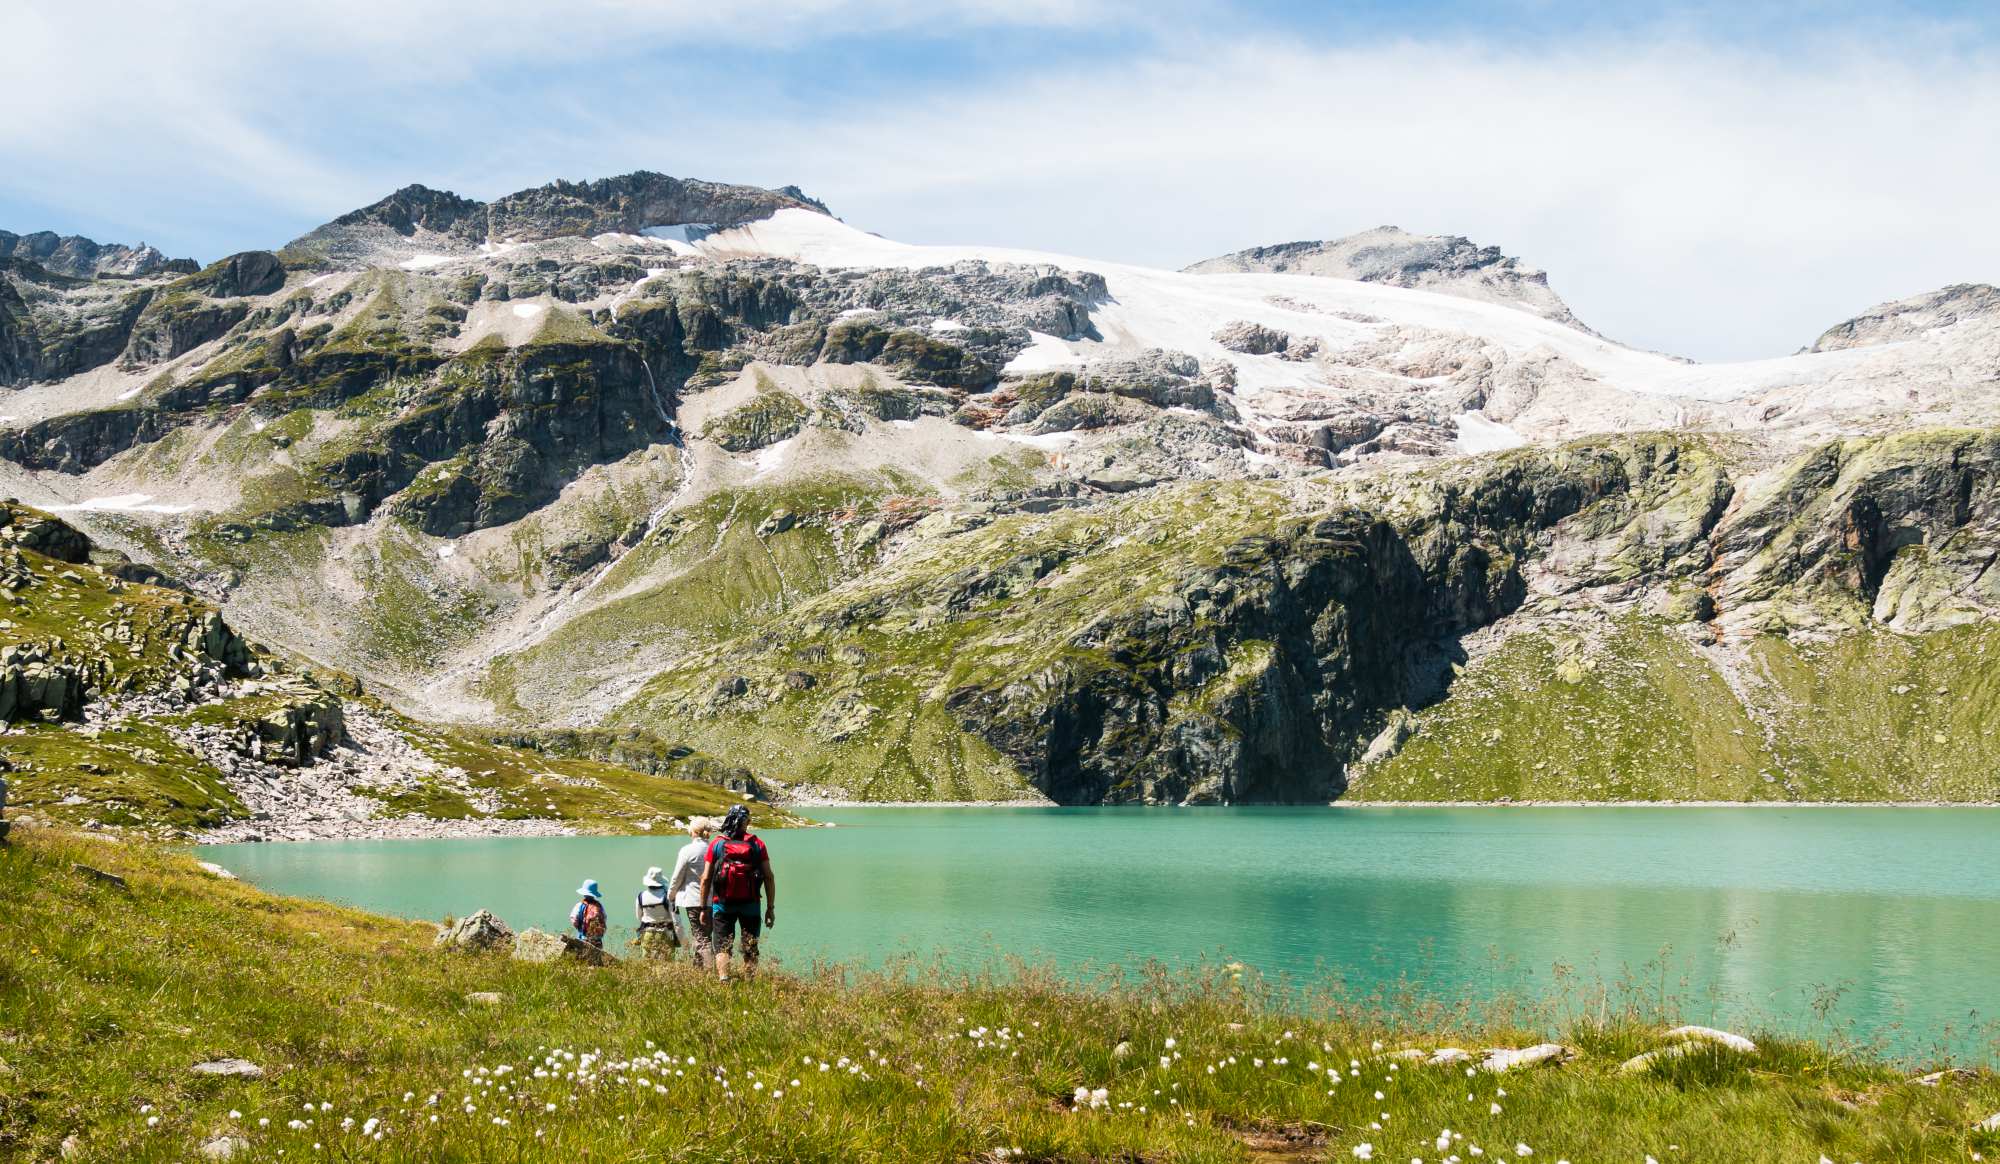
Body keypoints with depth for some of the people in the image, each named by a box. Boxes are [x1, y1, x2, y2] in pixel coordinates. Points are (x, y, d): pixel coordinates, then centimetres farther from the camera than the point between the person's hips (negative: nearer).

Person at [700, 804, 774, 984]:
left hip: (722, 904, 0)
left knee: (722, 947, 4)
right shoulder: (757, 844, 0)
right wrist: (770, 907, 3)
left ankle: (723, 980, -15)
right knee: (750, 949, 10)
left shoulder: (716, 844, 0)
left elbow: (706, 878, -2)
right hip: (750, 905, 1)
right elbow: (769, 877, -2)